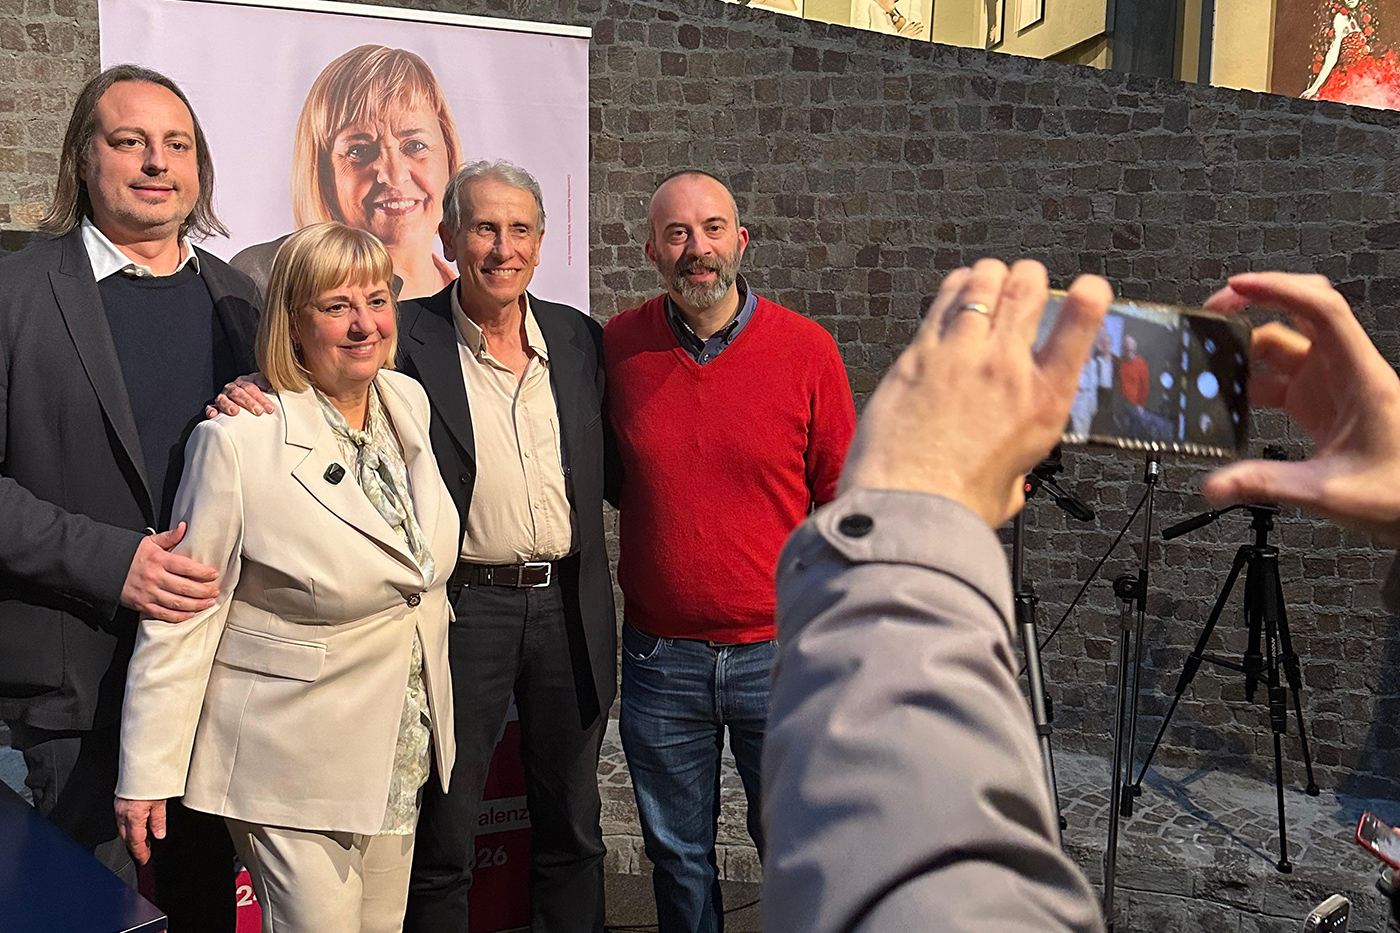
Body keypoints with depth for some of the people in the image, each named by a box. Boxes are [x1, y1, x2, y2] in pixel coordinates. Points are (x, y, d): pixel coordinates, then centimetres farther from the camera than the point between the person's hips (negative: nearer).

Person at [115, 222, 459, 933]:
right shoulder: (237, 440, -19)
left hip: (402, 753, 6)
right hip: (290, 761, -6)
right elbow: (181, 618, -13)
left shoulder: (410, 401, 0)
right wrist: (146, 772, -9)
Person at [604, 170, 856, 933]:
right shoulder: (618, 347, -2)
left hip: (781, 650, -1)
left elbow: (841, 499, -1)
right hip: (659, 657, 2)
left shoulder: (806, 348, -6)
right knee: (678, 855, 18)